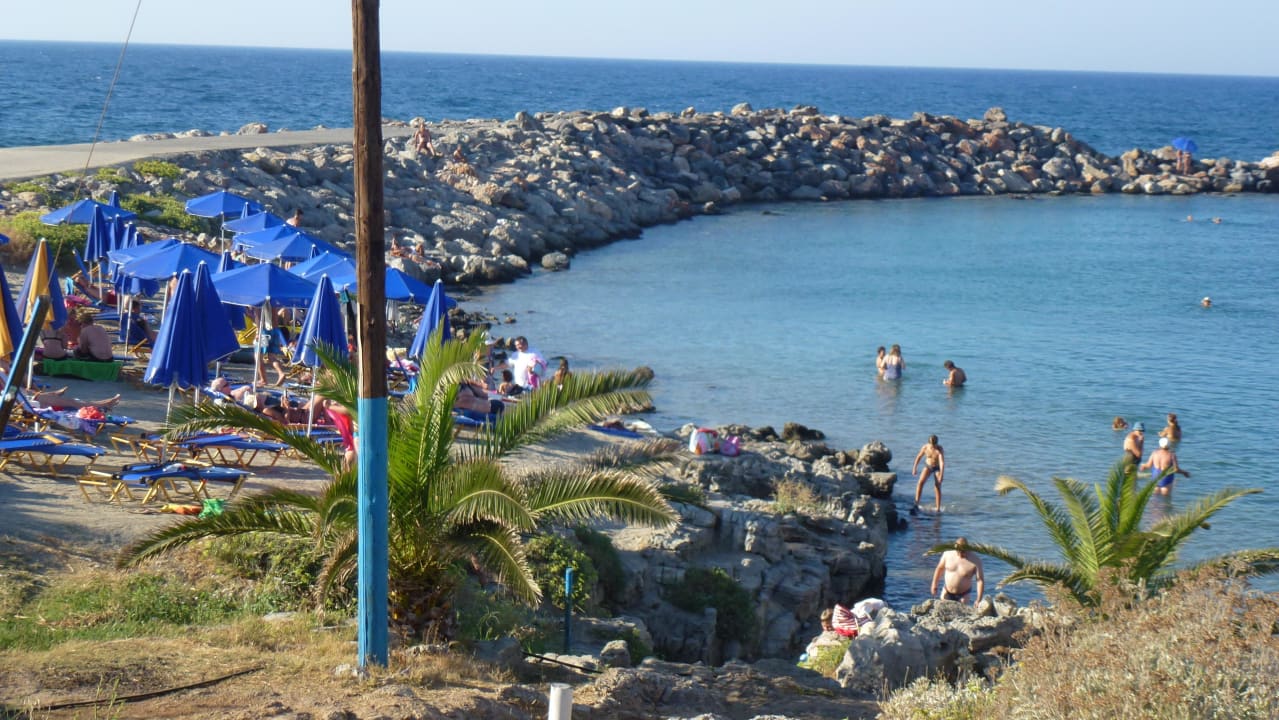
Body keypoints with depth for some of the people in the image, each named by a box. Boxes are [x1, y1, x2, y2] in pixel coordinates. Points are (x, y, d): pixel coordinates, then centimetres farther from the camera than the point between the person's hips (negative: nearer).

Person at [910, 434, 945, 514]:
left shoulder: (939, 450, -30)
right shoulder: (925, 447, -18)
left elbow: (942, 462, -39)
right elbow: (919, 456, -2)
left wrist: (941, 475, -49)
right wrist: (914, 467, 2)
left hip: (938, 468, -2)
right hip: (928, 466, 2)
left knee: (937, 488, -5)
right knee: (920, 482, -19)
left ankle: (938, 508, 7)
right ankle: (916, 504, -24)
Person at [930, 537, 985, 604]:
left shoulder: (975, 561, -20)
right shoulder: (947, 554, -11)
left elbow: (980, 580, -18)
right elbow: (940, 568, 6)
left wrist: (978, 600, -23)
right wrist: (934, 585, 10)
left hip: (962, 595, -3)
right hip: (947, 591, 3)